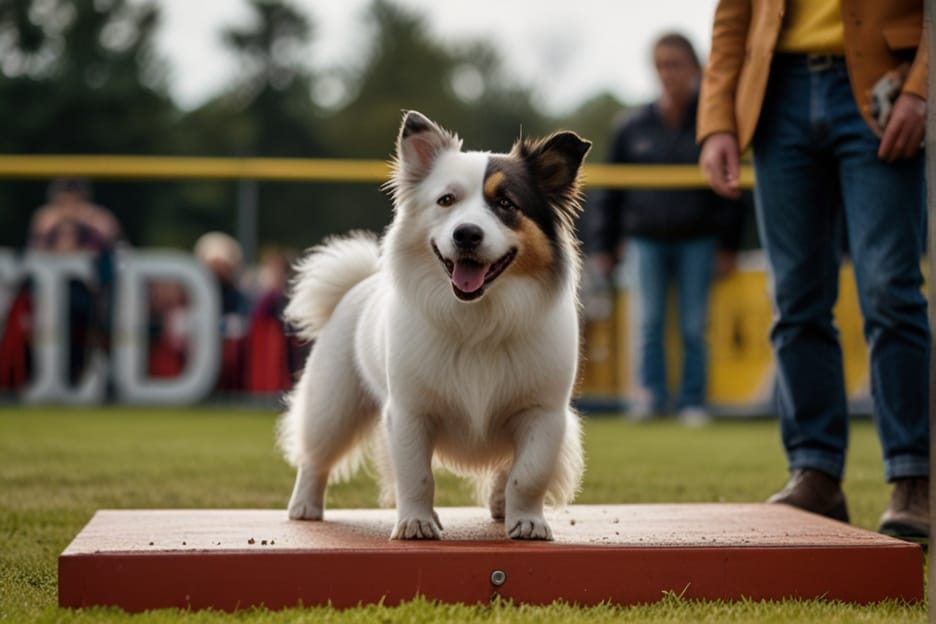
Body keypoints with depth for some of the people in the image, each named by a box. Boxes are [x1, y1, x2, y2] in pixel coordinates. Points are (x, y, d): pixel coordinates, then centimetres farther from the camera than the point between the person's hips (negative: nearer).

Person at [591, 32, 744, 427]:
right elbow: (612, 190, 10)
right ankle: (652, 393, 0)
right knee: (649, 320, -5)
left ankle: (692, 400, 7)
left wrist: (728, 244, 1)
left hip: (697, 240, -1)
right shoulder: (633, 128, 5)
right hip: (647, 238, 1)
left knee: (694, 325, 0)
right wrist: (605, 246, 8)